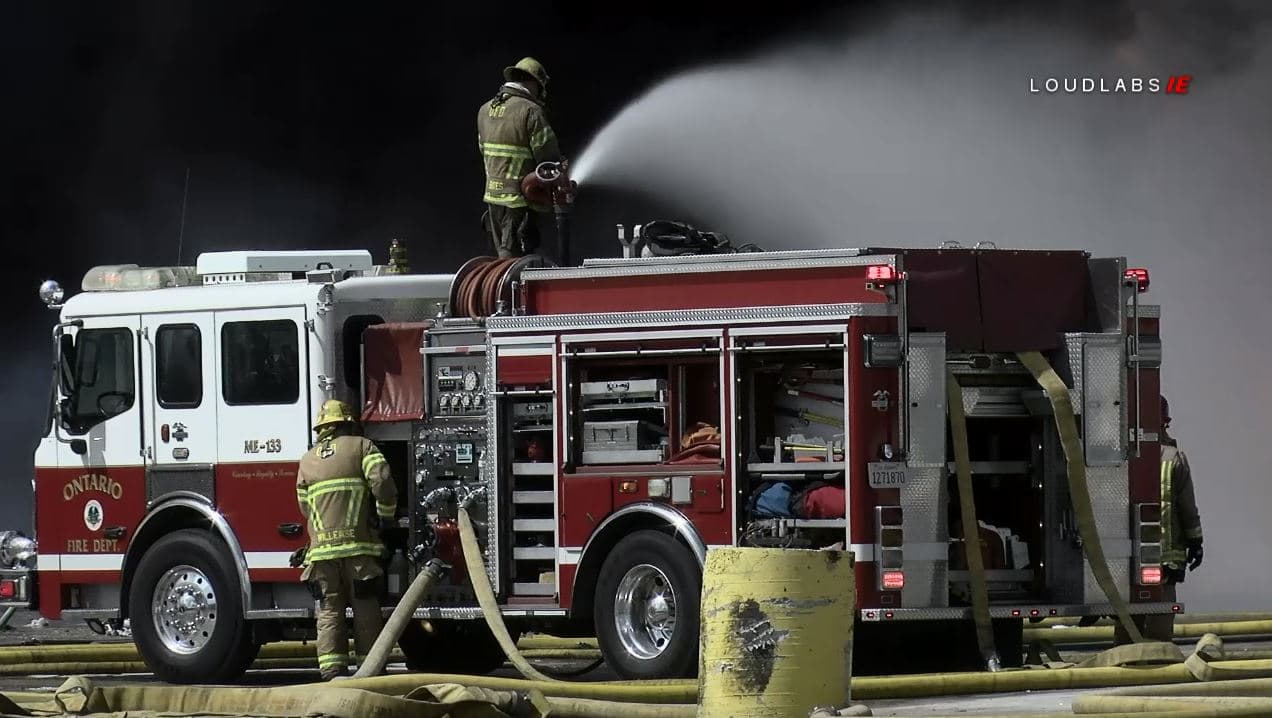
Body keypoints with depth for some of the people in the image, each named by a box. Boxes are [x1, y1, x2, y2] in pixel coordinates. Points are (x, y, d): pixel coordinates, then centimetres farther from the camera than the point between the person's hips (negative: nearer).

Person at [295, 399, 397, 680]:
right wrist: (385, 516, 6)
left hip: (321, 548, 3)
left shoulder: (307, 460, 17)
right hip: (358, 546, -3)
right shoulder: (361, 447, 6)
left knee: (329, 612, 3)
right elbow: (382, 480, -8)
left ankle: (331, 676, -5)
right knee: (366, 613, 2)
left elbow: (304, 506, 16)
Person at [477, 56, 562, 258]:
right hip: (519, 198, -7)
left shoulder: (485, 110, 10)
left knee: (504, 253, 14)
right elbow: (547, 154, -12)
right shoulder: (530, 111, -13)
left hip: (493, 195, 7)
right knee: (512, 257, -7)